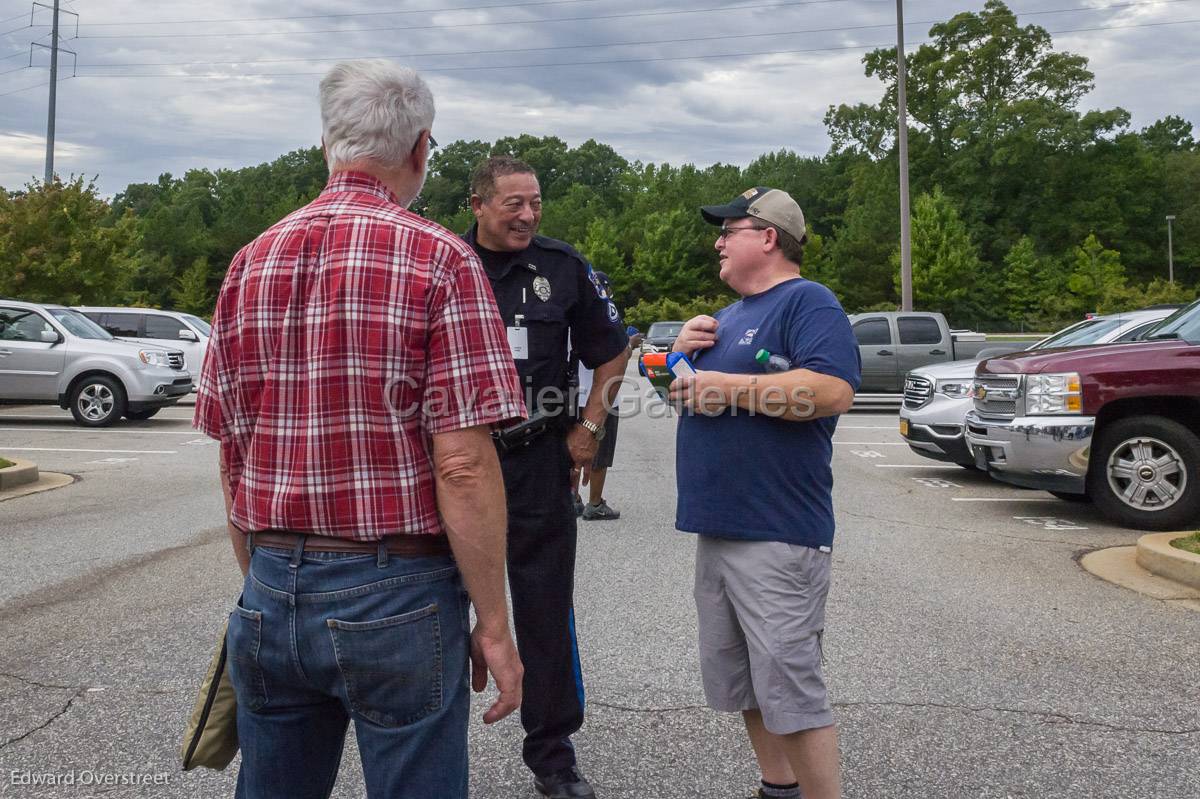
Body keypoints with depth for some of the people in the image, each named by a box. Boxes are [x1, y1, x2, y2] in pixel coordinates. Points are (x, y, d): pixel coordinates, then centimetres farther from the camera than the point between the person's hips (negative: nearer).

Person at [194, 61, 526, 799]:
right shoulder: (439, 261, -11)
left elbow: (231, 455, 9)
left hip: (271, 595, 6)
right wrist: (494, 625, -9)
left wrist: (265, 581, 19)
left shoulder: (251, 263, 6)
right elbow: (463, 464, -17)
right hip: (396, 597, -5)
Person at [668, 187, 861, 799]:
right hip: (717, 528, 9)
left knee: (789, 688, -6)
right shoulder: (730, 314, 20)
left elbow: (832, 390, -24)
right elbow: (691, 394, 26)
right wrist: (686, 352, 4)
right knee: (741, 681, 17)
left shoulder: (807, 302, -9)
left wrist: (726, 386, -19)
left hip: (778, 536, -9)